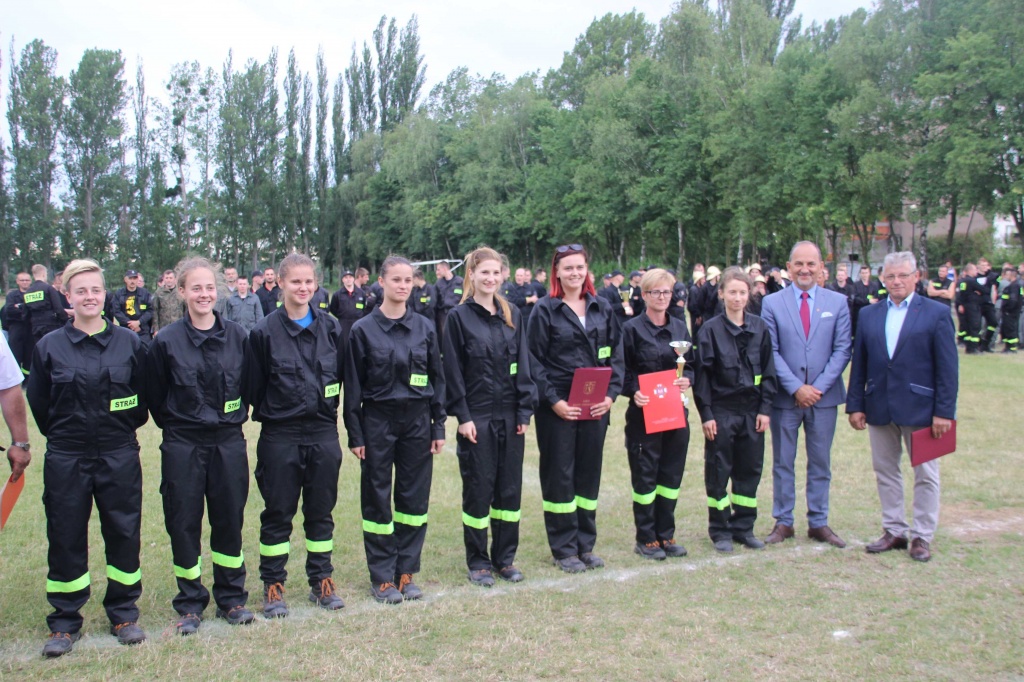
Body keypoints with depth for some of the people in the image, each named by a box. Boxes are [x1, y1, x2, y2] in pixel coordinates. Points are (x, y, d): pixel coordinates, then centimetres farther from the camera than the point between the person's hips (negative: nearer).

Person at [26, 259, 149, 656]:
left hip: (120, 457, 0)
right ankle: (64, 623, 21)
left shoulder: (129, 342, 0)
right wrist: (62, 432, 9)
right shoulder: (49, 346, -1)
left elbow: (144, 396, 8)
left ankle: (124, 615, 22)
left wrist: (124, 427, 6)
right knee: (66, 540, 7)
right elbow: (38, 404, 7)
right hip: (66, 459, 0)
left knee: (124, 534, 7)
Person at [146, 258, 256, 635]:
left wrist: (237, 418, 8)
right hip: (182, 446, -1)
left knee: (229, 520, 9)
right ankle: (190, 604, 21)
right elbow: (155, 396, 3)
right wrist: (175, 425, 7)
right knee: (183, 524, 6)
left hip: (229, 443, 2)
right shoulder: (166, 340, -6)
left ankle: (231, 599, 23)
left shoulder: (237, 335, 0)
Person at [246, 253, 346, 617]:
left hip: (324, 433, 2)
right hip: (280, 437, -2)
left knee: (321, 511, 12)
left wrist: (326, 408, 5)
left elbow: (342, 375, 8)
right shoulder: (264, 331, -6)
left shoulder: (331, 327, 3)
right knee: (278, 513, 7)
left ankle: (322, 581, 24)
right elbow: (253, 386, -2)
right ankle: (273, 586, 19)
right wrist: (272, 413, -1)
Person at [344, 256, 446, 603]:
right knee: (378, 500, 4)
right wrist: (354, 434, -5)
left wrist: (439, 427, 4)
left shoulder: (424, 327, 4)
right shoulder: (363, 330, -3)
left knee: (415, 496, 6)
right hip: (378, 421, -2)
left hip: (417, 421, 2)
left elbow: (437, 379, 8)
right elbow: (352, 386, -1)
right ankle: (382, 577, 15)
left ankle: (406, 572, 19)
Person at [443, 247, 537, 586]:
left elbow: (522, 366, 8)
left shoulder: (513, 315, 8)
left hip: (510, 416, 4)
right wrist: (462, 416, -11)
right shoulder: (459, 317, -4)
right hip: (477, 416, -4)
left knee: (510, 487, 9)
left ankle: (505, 557, 23)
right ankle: (478, 561, 17)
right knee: (478, 488, 4)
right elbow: (452, 371, -6)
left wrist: (525, 411, 1)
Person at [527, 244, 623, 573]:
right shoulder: (544, 310, -3)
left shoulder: (602, 309, 10)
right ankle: (564, 549, 14)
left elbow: (615, 355, 10)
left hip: (596, 406, 4)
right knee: (559, 475, 3)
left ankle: (586, 545, 23)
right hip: (558, 406, -4)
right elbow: (534, 361, -6)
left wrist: (611, 393, -4)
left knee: (590, 472, 11)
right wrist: (552, 400, -14)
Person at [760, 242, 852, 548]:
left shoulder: (838, 302, 3)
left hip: (824, 396, 1)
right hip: (785, 396, -1)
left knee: (821, 463, 10)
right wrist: (796, 388, -13)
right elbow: (771, 351, -4)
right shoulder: (772, 303, -1)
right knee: (782, 462, 8)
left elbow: (842, 350, -2)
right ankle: (783, 522, 18)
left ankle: (819, 523, 20)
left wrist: (819, 387, -12)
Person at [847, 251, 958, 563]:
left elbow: (947, 367, -6)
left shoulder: (937, 313, -3)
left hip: (920, 407, -4)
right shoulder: (869, 315, 8)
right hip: (879, 408, 4)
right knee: (885, 472, 11)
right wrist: (856, 405, 2)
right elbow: (859, 364, 8)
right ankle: (894, 531, 23)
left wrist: (944, 411, -11)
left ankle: (922, 536, 17)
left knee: (925, 475, 6)